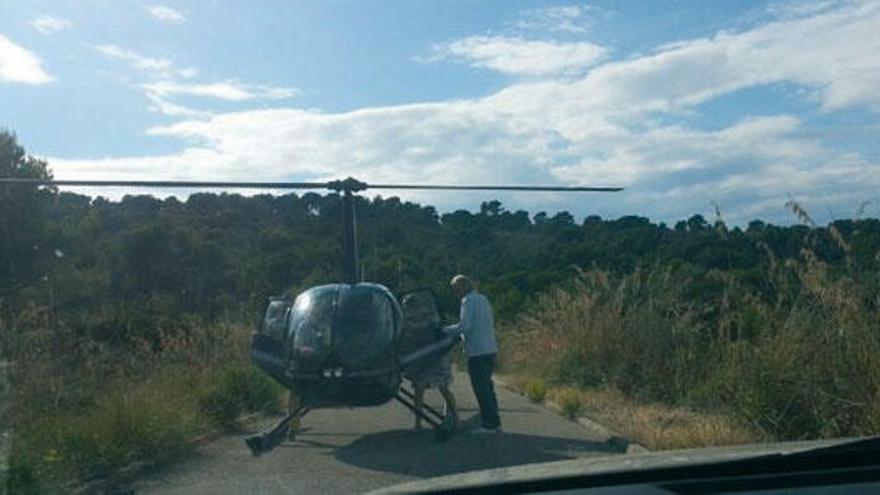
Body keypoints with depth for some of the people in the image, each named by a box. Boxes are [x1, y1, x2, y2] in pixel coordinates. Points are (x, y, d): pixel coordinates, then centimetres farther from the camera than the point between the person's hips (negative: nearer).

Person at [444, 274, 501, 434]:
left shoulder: (468, 301, -11)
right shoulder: (483, 298, 16)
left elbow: (464, 326, -19)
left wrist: (445, 330, -9)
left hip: (478, 351, -9)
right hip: (490, 348, 9)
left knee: (481, 388, -3)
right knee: (487, 386, 14)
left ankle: (488, 424, 0)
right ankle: (494, 422, 19)